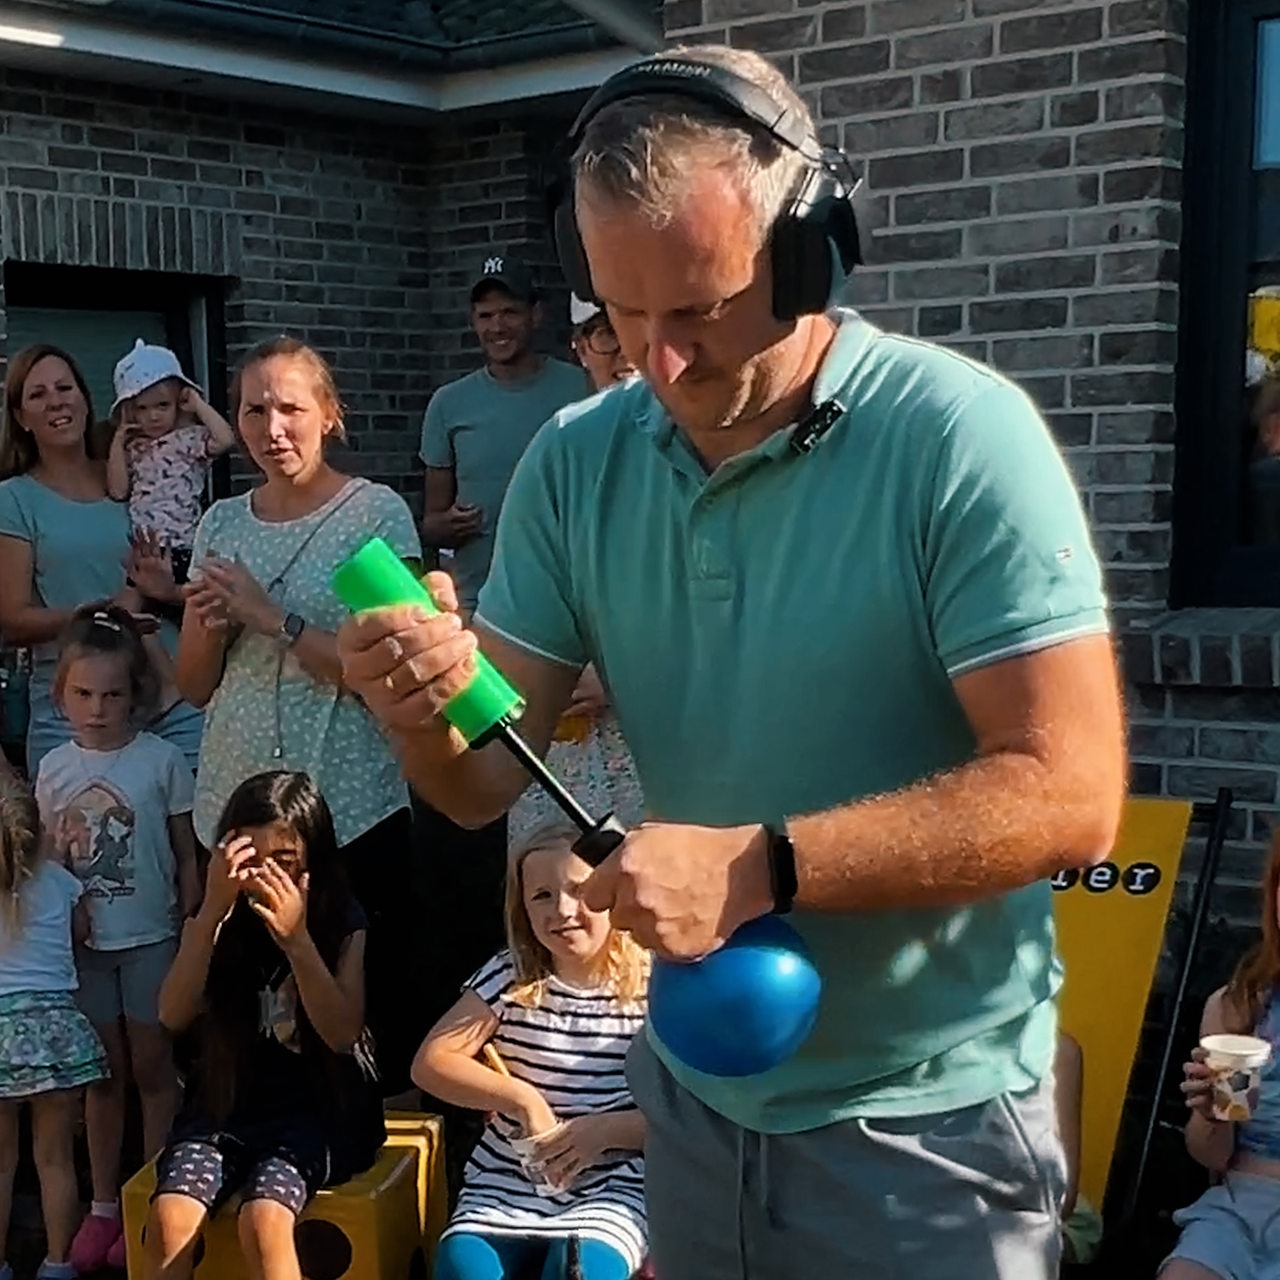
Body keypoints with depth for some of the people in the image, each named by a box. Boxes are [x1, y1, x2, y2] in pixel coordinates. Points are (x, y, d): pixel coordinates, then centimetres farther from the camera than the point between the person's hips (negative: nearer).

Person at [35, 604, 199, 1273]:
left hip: (150, 939, -3)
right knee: (104, 1073, 13)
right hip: (84, 941, 3)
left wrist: (189, 932, -6)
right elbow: (47, 859, 8)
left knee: (152, 1067, 6)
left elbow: (187, 857, -4)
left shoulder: (162, 760, -9)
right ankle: (103, 1205, 22)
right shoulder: (53, 768, 0)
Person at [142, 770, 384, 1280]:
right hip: (224, 1103, 3)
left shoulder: (344, 922, -3)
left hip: (317, 1106, -3)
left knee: (263, 1219, -31)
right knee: (169, 1219, -25)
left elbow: (342, 1032, -13)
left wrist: (296, 939, -25)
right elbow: (174, 1016, -10)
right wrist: (212, 912, -21)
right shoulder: (216, 920, 4)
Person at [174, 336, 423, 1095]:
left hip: (353, 812, -4)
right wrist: (211, 625, -6)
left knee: (371, 1007, 0)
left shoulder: (377, 513, -5)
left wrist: (272, 617, -15)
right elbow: (196, 686, 14)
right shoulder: (222, 524, 10)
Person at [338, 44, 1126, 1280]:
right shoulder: (575, 462, -3)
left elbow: (1069, 793, -22)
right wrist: (422, 712, -23)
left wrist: (759, 866, -28)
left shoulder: (957, 436, -19)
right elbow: (486, 782, -1)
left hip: (922, 1122, -4)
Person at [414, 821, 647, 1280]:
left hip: (609, 1190, -2)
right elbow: (430, 1063, -3)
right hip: (507, 1184, 2)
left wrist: (605, 1130, -16)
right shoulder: (510, 978, 3)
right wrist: (521, 1099, -12)